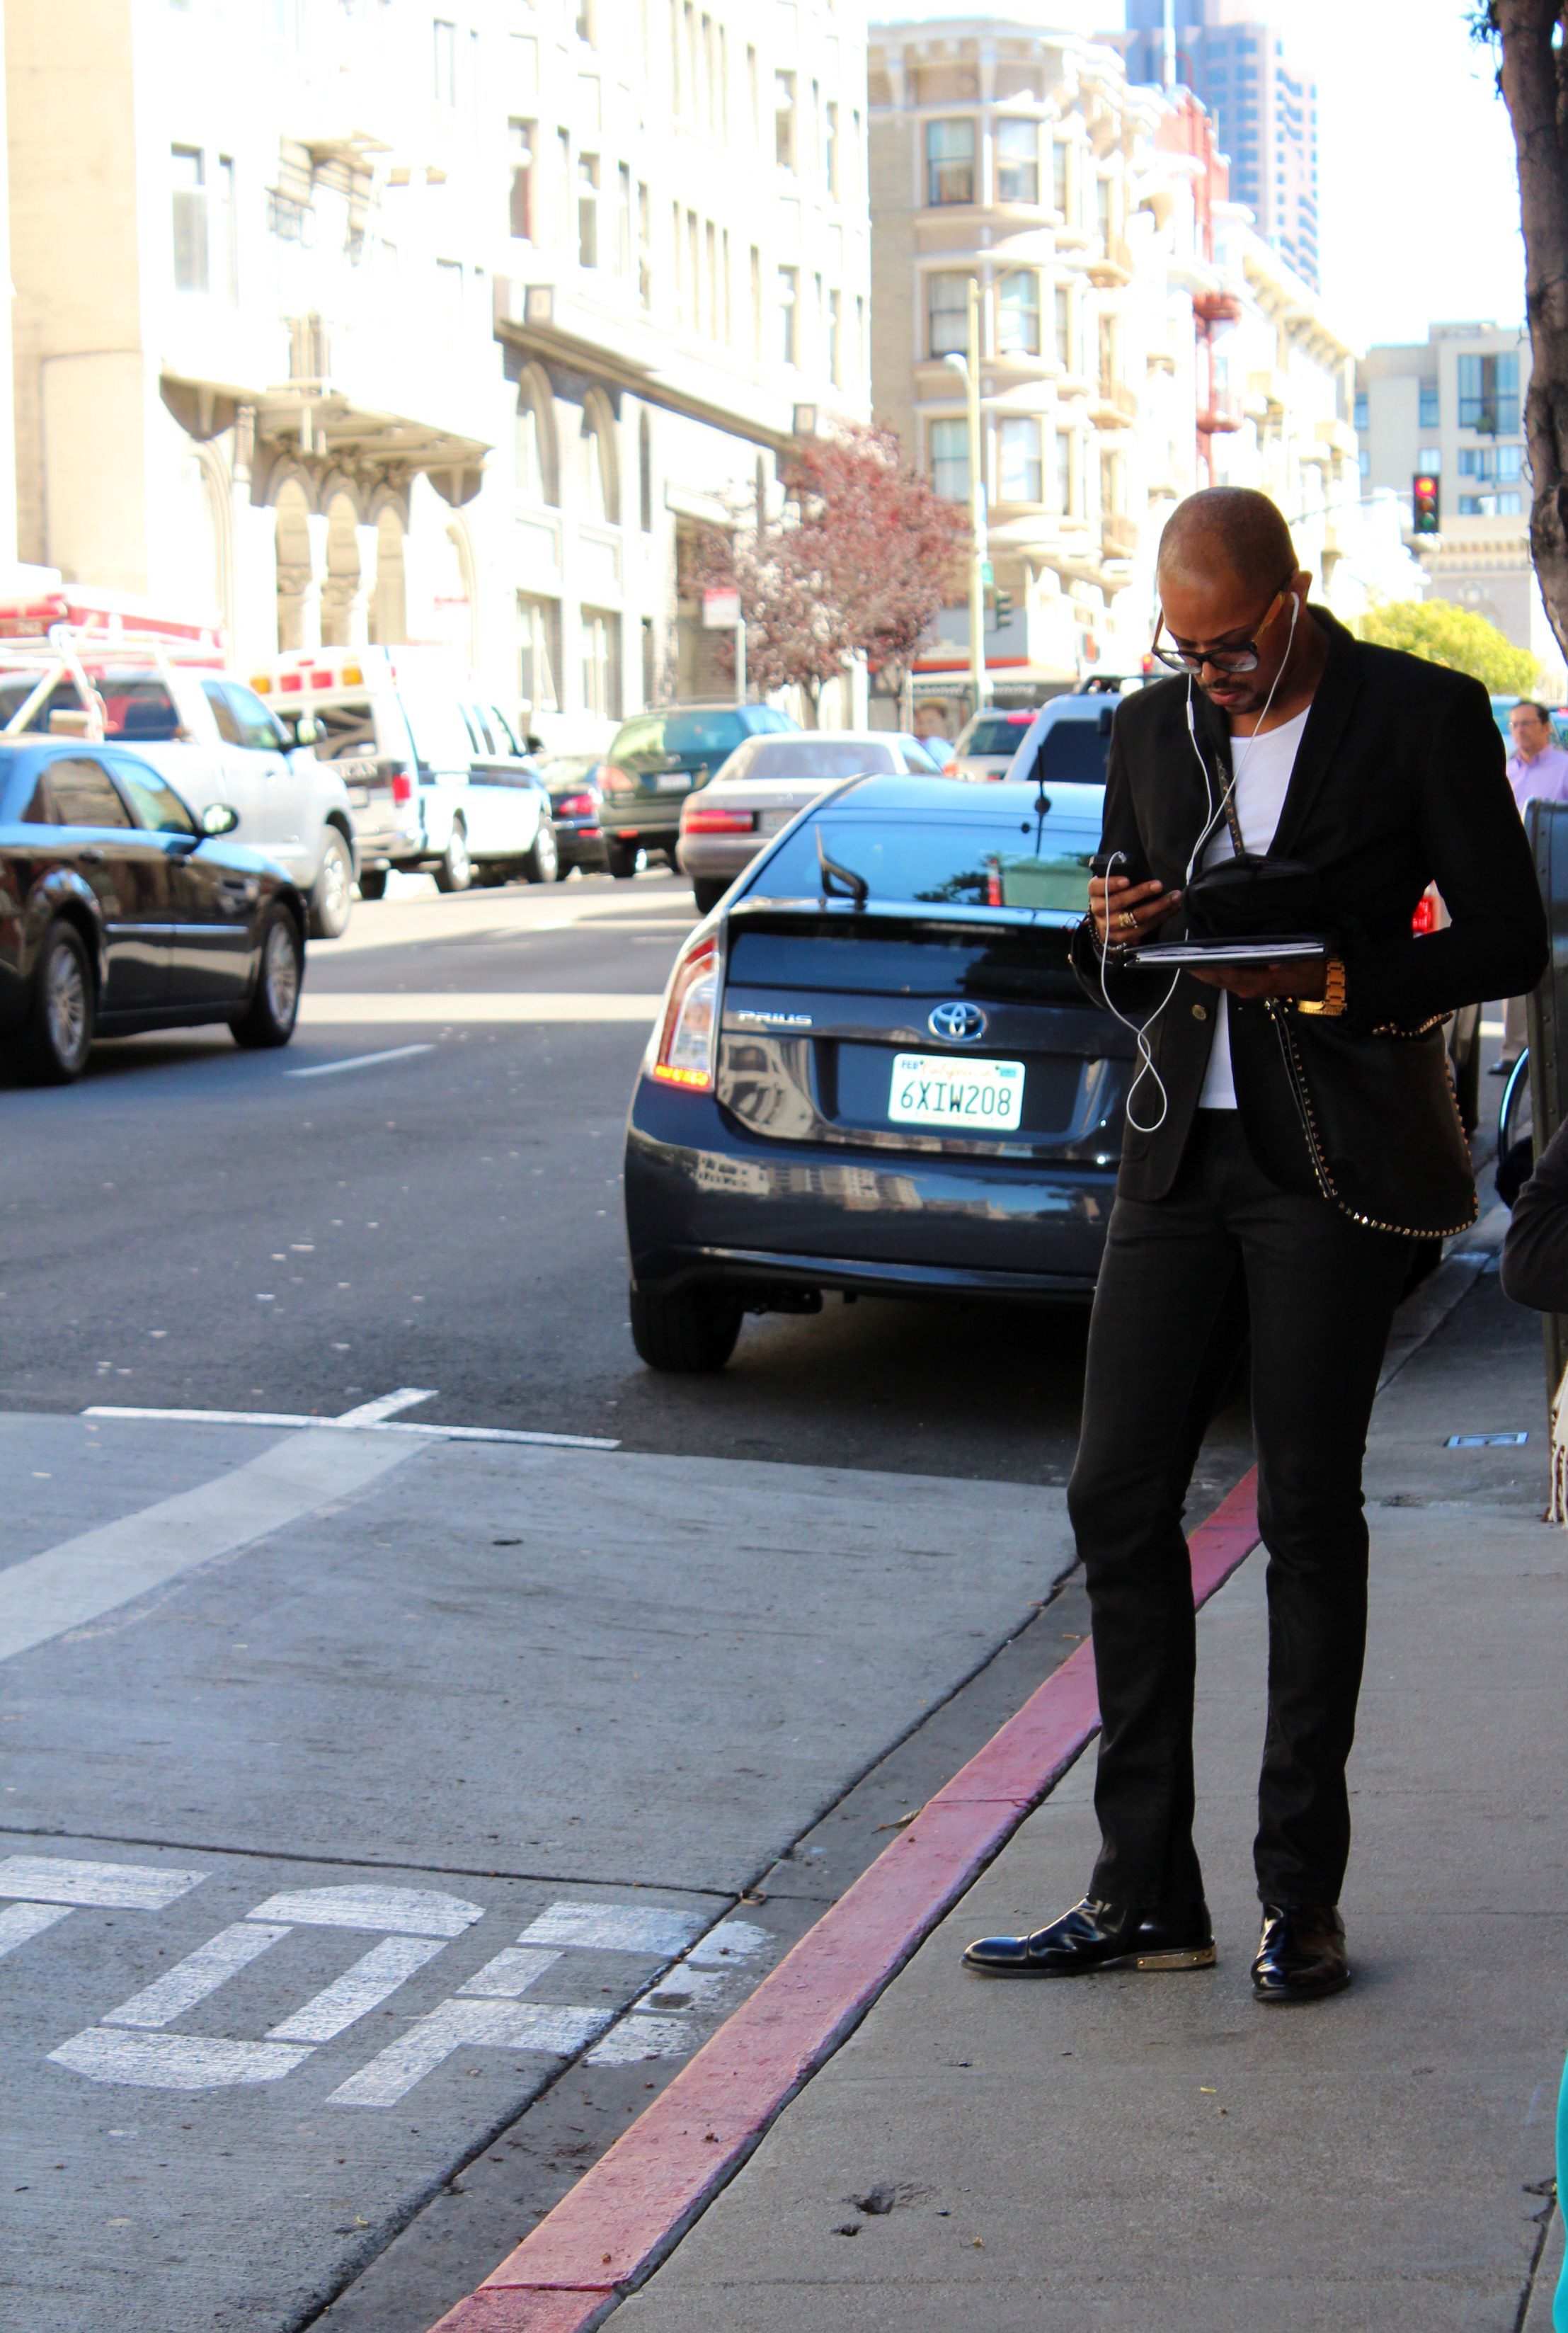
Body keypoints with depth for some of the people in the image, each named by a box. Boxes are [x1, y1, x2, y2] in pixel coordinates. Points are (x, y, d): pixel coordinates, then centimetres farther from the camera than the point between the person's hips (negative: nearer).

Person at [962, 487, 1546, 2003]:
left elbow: (1508, 941, -4)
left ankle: (1302, 1902, 11)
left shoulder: (1420, 716, -4)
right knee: (1117, 1498, 2)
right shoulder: (1150, 731, 11)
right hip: (1181, 1151, 5)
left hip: (1333, 1159, -5)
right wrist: (1113, 935, -7)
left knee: (1309, 1515, -1)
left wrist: (1334, 984, -18)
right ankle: (1146, 1894, 12)